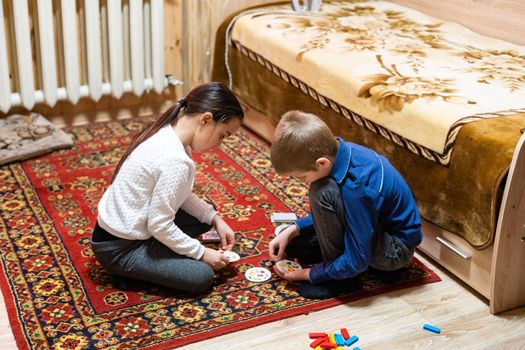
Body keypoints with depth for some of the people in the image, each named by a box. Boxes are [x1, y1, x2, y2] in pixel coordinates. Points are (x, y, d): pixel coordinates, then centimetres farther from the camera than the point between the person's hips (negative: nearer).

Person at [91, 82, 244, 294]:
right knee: (202, 277, -11)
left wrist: (215, 219, 0)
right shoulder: (175, 160, -30)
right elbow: (160, 226, -25)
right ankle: (129, 269, 1)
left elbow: (178, 195, 8)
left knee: (204, 217, 14)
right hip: (118, 249, -9)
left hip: (124, 229, 9)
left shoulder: (166, 133, -2)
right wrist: (202, 253, -13)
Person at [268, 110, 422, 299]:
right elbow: (328, 214, 8)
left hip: (396, 251, -8)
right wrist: (293, 229, -3)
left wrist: (310, 274, -15)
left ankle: (340, 278, -14)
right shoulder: (339, 151, -11)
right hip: (377, 229, 8)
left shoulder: (357, 188, -35)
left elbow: (357, 261, -28)